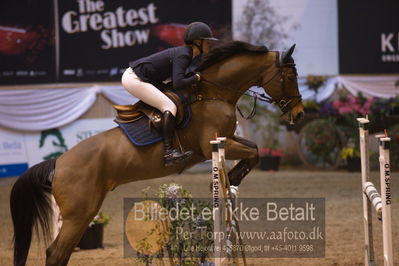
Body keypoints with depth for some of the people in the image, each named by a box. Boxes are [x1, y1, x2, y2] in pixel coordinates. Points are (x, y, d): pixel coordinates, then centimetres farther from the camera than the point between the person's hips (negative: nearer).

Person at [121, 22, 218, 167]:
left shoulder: (187, 53, 11)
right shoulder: (183, 55, -18)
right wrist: (197, 77, -14)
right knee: (169, 106, -18)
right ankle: (169, 152, -25)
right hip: (133, 79, -11)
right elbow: (178, 84, -29)